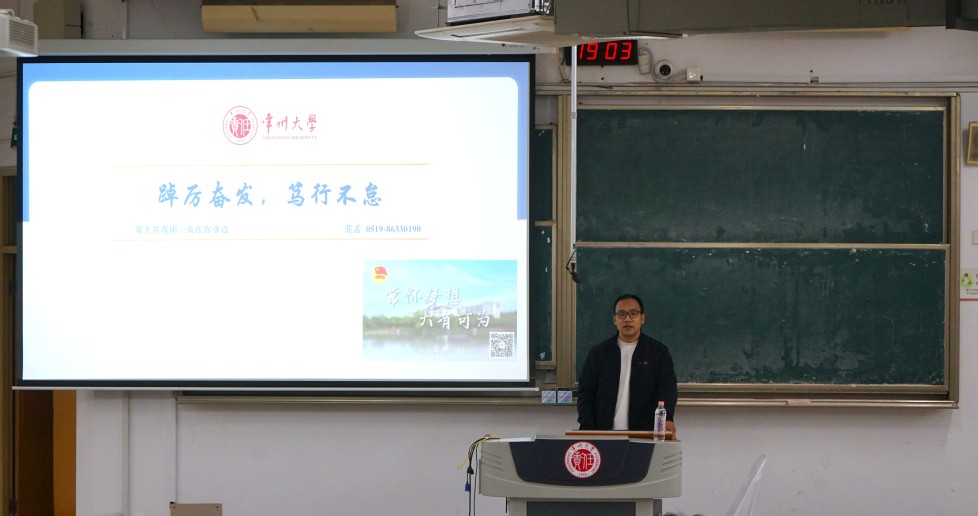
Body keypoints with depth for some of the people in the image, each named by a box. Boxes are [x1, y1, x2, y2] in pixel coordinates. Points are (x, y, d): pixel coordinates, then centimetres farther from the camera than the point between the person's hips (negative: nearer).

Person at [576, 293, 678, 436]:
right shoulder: (598, 353, 10)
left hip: (644, 435, -1)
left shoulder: (658, 352, 6)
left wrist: (667, 418, -23)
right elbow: (585, 392, 8)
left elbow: (668, 388, -4)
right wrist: (587, 429, -5)